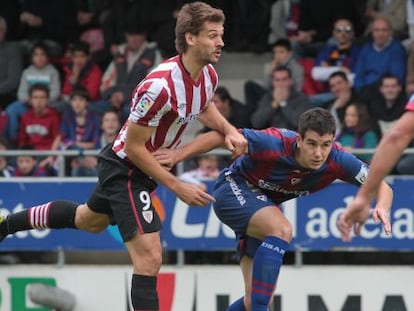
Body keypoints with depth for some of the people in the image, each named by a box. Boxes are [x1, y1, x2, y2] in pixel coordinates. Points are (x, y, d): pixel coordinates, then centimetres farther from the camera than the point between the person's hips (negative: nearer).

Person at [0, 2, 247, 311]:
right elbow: (133, 147, -25)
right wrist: (177, 186, -25)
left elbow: (205, 109, 18)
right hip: (125, 168, -10)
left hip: (146, 168, 10)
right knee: (149, 259, -16)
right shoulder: (160, 86, -34)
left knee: (89, 220, 31)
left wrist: (228, 129, -2)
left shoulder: (208, 76, -8)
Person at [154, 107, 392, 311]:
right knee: (282, 230, -35)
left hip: (266, 204, 6)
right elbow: (223, 136, -22)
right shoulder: (274, 144, -34)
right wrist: (178, 155, -24)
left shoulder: (338, 161, -23)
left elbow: (381, 186, -17)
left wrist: (382, 207, -39)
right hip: (234, 189, -6)